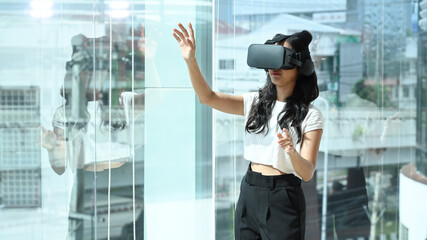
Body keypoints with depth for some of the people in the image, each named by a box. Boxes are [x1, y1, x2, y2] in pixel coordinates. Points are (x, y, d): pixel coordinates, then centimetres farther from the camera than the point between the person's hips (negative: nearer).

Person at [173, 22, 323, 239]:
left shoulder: (310, 115, -7)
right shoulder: (256, 102, 6)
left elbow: (307, 173, -12)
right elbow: (208, 97, -4)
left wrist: (292, 152, -33)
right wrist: (191, 61, -18)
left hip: (282, 200, -4)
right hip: (249, 195, 4)